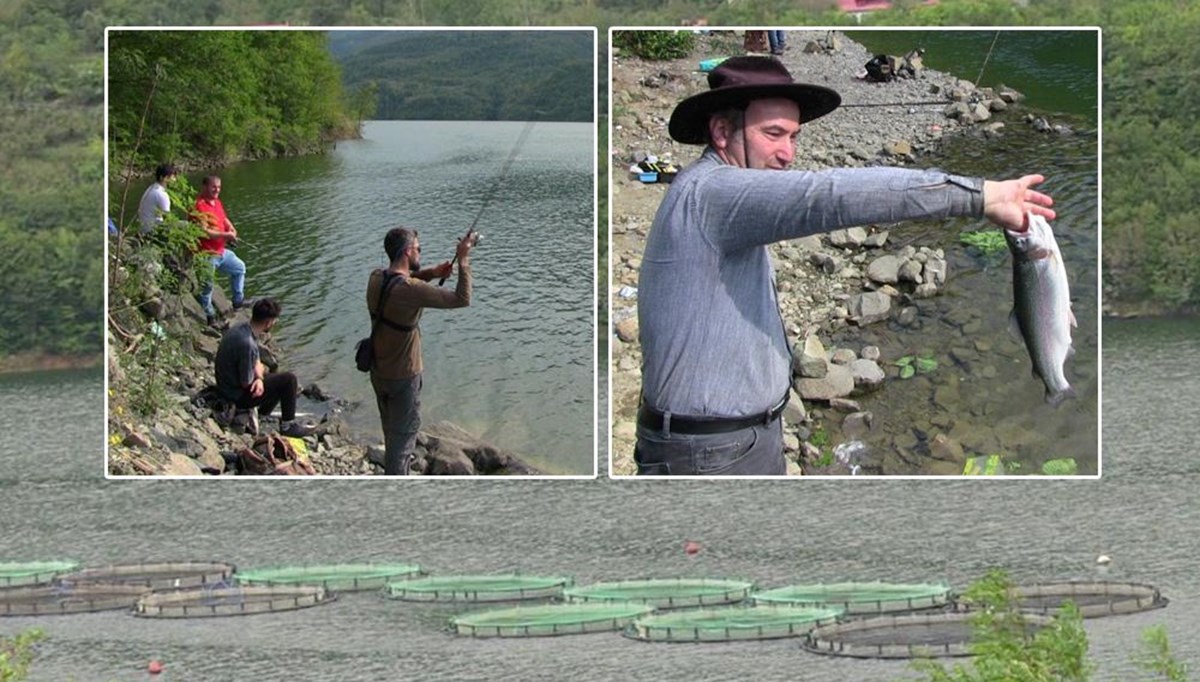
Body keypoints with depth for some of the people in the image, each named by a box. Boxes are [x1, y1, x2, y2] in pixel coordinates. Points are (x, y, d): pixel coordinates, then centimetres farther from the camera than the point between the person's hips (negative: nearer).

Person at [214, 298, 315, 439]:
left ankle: (263, 415, 31)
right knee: (289, 380, -8)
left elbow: (256, 362, 7)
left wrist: (259, 379, -14)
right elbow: (247, 383, -25)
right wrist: (260, 373, -4)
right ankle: (288, 426, 6)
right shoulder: (247, 344, -34)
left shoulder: (241, 327, -5)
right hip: (237, 396, -9)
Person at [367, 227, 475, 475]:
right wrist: (463, 260, -16)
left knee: (392, 434, 26)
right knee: (402, 439, 5)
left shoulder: (376, 279, -5)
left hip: (378, 372, 8)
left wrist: (429, 273, 5)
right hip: (403, 377, -8)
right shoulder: (410, 290, -29)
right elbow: (462, 299, -24)